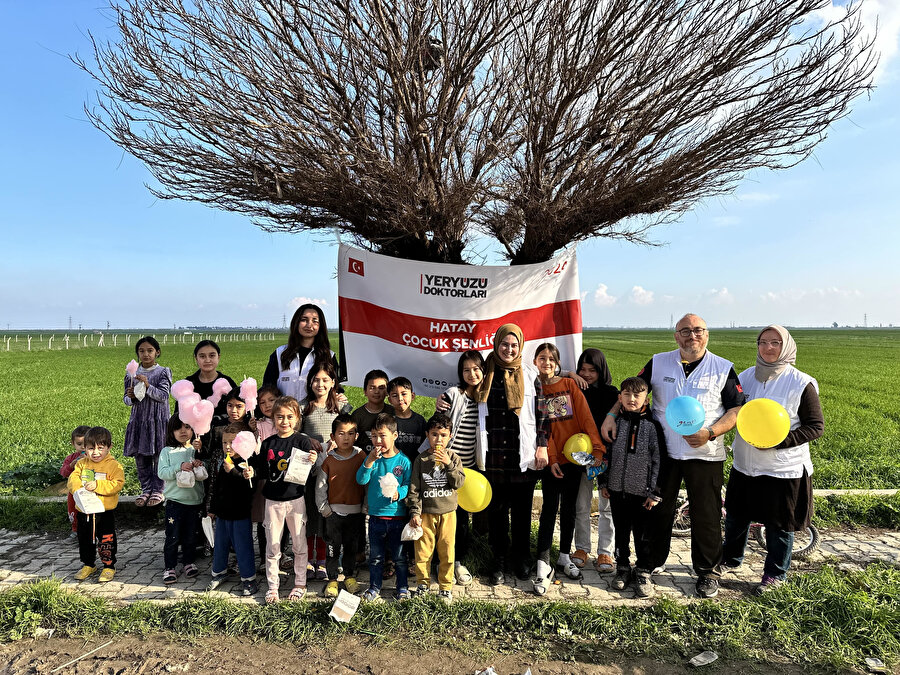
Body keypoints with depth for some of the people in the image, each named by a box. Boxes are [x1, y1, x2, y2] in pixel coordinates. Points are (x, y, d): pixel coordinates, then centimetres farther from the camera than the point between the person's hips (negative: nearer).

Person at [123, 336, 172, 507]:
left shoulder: (163, 372, -2)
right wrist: (130, 397, -11)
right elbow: (127, 400, 12)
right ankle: (146, 489, 22)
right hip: (138, 420, 4)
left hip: (158, 420, -4)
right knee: (140, 458, 9)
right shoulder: (132, 374, 8)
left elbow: (163, 396, -11)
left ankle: (158, 491, 13)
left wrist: (147, 385, -23)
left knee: (158, 456, 0)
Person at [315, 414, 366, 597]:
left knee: (351, 546, 14)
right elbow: (320, 486, 1)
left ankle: (350, 576, 31)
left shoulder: (361, 456, -5)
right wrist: (323, 508, -2)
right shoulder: (328, 459, -5)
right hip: (334, 511, 0)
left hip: (355, 511, 1)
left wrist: (366, 507, 0)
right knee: (333, 548, 6)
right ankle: (332, 579, 22)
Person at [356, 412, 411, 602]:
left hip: (397, 516, -2)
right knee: (375, 556, 14)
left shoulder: (403, 460, -6)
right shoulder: (371, 458, 1)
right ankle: (374, 588, 30)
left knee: (399, 556, 10)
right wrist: (369, 462, -23)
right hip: (376, 515, 2)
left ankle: (403, 588, 27)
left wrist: (399, 493, -23)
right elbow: (361, 480, -10)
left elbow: (408, 485, -4)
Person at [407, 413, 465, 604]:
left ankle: (445, 586, 22)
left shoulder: (453, 458, 1)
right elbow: (414, 488, -1)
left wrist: (448, 464, -20)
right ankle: (422, 583, 25)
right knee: (423, 551, 5)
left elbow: (459, 482, -8)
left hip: (448, 513, 0)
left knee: (447, 552, 6)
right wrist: (414, 512, -7)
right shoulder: (421, 459, -1)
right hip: (426, 513, 0)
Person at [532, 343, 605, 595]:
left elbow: (585, 416, -5)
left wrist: (597, 448, -14)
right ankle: (543, 565, -1)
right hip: (551, 459, -2)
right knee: (550, 508, -5)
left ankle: (564, 557, 26)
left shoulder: (569, 385, 3)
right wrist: (550, 458, -12)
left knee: (569, 508, 11)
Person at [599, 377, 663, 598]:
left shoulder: (652, 425, -6)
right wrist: (603, 483, 7)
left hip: (641, 491, -2)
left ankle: (643, 573, 24)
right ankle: (622, 568, 32)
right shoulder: (614, 422, 1)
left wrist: (654, 492, -6)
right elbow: (605, 453, 8)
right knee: (621, 531, 15)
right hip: (617, 489, 3)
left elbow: (658, 460, -5)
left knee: (643, 534, 8)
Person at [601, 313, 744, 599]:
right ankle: (651, 562, 29)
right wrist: (611, 415, -8)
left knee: (706, 515, 7)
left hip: (705, 455, -1)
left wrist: (710, 433, -15)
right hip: (662, 453, 1)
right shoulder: (658, 363, 3)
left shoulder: (723, 369, 0)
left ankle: (708, 572, 26)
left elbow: (736, 409, -1)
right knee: (657, 510, 11)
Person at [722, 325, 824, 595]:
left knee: (779, 523, 10)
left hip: (783, 468, -4)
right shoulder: (746, 377, 3)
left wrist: (778, 441, -21)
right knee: (735, 516, 17)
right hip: (745, 464, 4)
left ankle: (775, 573, 31)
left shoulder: (801, 384, -11)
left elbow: (816, 426, -9)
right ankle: (730, 559, 40)